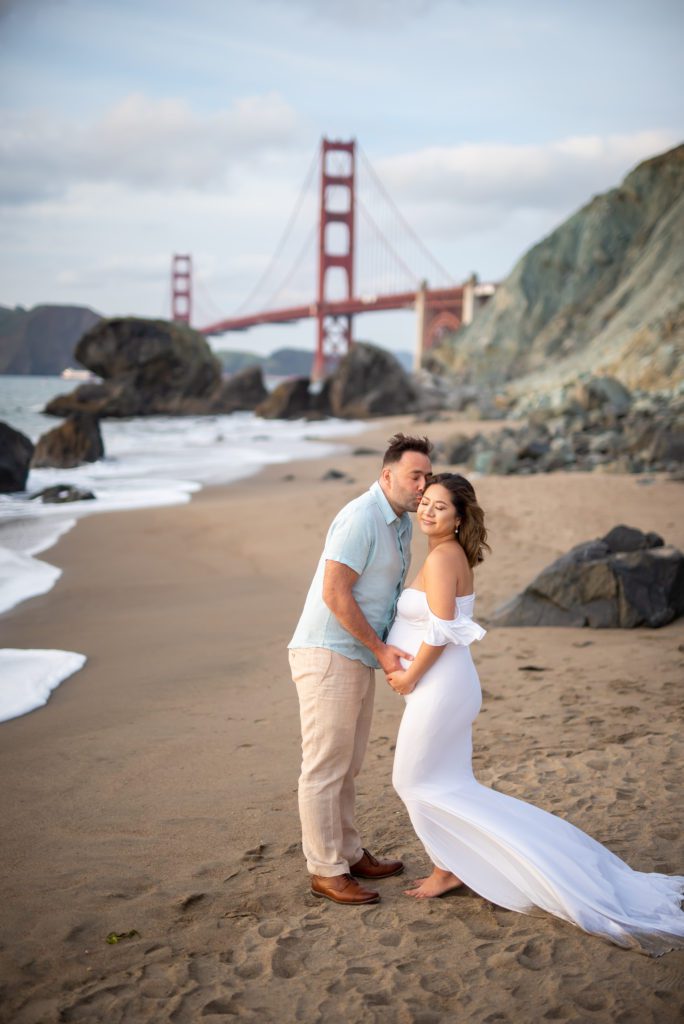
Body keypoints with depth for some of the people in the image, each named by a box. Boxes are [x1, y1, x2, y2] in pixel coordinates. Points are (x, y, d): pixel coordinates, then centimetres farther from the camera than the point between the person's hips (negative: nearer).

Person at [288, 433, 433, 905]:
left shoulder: (402, 523, 12)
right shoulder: (361, 517, -17)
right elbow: (334, 594, -21)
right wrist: (380, 648, -16)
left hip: (359, 658, 10)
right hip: (327, 655, -10)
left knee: (347, 766, 18)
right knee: (324, 768, -1)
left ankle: (349, 854, 30)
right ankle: (326, 870, 8)